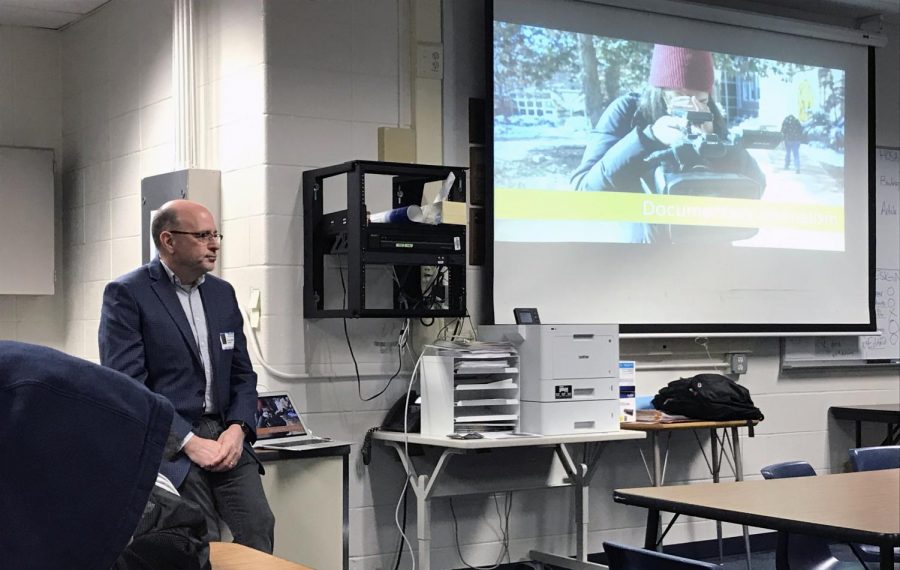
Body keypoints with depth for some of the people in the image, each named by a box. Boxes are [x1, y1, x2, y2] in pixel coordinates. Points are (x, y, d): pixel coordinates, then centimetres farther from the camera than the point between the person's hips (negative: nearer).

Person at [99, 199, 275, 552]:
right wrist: (189, 441, -18)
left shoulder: (223, 292, 14)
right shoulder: (126, 294, -5)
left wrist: (237, 429, -5)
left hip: (225, 436, 5)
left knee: (259, 530, -8)